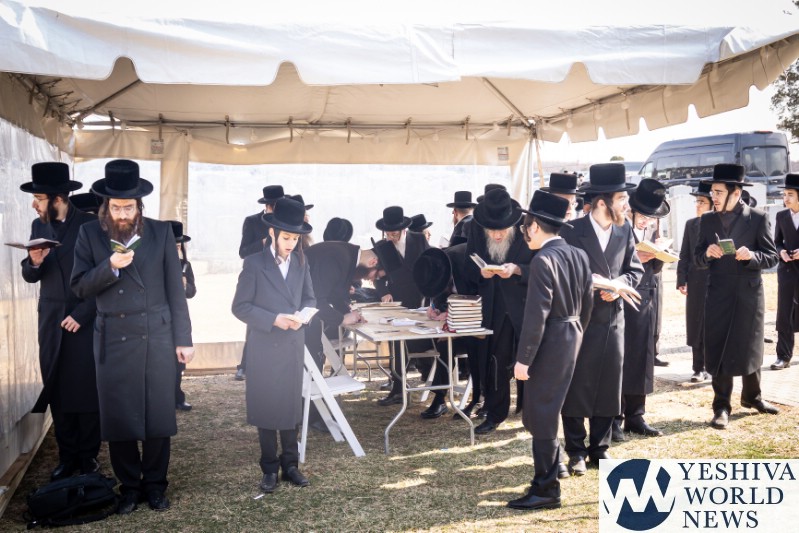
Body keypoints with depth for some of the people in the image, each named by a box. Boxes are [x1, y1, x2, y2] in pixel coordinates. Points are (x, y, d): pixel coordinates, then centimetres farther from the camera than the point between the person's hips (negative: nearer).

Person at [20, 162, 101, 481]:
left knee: (87, 394, 1)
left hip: (86, 322, -4)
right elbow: (30, 277, 12)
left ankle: (88, 458, 14)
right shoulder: (38, 226, 10)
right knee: (58, 394, 5)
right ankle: (67, 457, 16)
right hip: (51, 323, 4)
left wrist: (81, 314, -12)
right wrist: (33, 263, -11)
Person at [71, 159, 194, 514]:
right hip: (113, 339, 0)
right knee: (118, 417, 7)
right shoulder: (89, 235, 2)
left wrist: (184, 338, -1)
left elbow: (175, 289, 2)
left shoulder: (161, 233, 1)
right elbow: (80, 287, -1)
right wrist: (110, 266, -19)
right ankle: (129, 485, 24)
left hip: (157, 337, 0)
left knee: (158, 416, 7)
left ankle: (155, 484, 23)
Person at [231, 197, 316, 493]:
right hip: (264, 348, -3)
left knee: (291, 406, 9)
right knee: (266, 409, 5)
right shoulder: (254, 263, -6)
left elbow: (309, 298, 14)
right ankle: (269, 469, 17)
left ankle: (290, 464, 22)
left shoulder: (301, 262, 6)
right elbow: (240, 306, -7)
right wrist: (274, 320, -18)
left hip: (293, 346, 3)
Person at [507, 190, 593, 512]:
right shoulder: (579, 255, 6)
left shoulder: (543, 260, -19)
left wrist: (523, 359, -17)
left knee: (541, 417, 1)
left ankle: (546, 491, 10)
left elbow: (536, 315, -21)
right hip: (571, 341, 9)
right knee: (544, 411, 20)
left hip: (549, 344, -9)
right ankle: (551, 469, 31)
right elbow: (587, 302, 12)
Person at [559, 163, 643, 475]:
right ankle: (576, 452, 19)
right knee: (576, 388, 5)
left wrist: (620, 283, -11)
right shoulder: (572, 231, -12)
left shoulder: (625, 230, 3)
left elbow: (635, 269, 8)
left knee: (608, 387, 11)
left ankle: (600, 449, 26)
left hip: (613, 321, 5)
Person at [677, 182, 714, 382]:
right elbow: (684, 255, 7)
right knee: (696, 325, 6)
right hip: (696, 281, 4)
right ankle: (699, 368, 14)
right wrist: (682, 281, 1)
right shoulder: (690, 224, 9)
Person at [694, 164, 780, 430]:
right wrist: (707, 253, -16)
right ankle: (721, 407, 13)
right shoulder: (707, 220, 4)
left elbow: (772, 257, -4)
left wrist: (751, 256, -23)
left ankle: (752, 397, 34)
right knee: (718, 351, 3)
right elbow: (698, 259, 5)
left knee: (750, 347, 13)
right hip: (718, 294, 1)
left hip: (749, 294, -1)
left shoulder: (758, 218, -4)